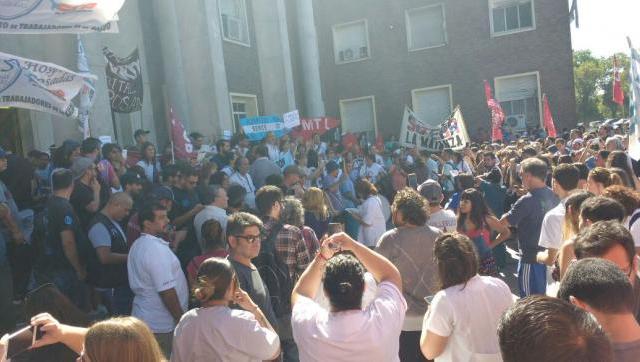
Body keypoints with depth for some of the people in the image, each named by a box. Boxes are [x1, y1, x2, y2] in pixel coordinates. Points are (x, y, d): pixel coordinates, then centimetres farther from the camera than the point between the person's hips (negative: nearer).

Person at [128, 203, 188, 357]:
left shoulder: (137, 245, 7)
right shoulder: (157, 248, -23)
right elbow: (167, 291, -24)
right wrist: (182, 321, -16)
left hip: (143, 317, 9)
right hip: (162, 325, -9)